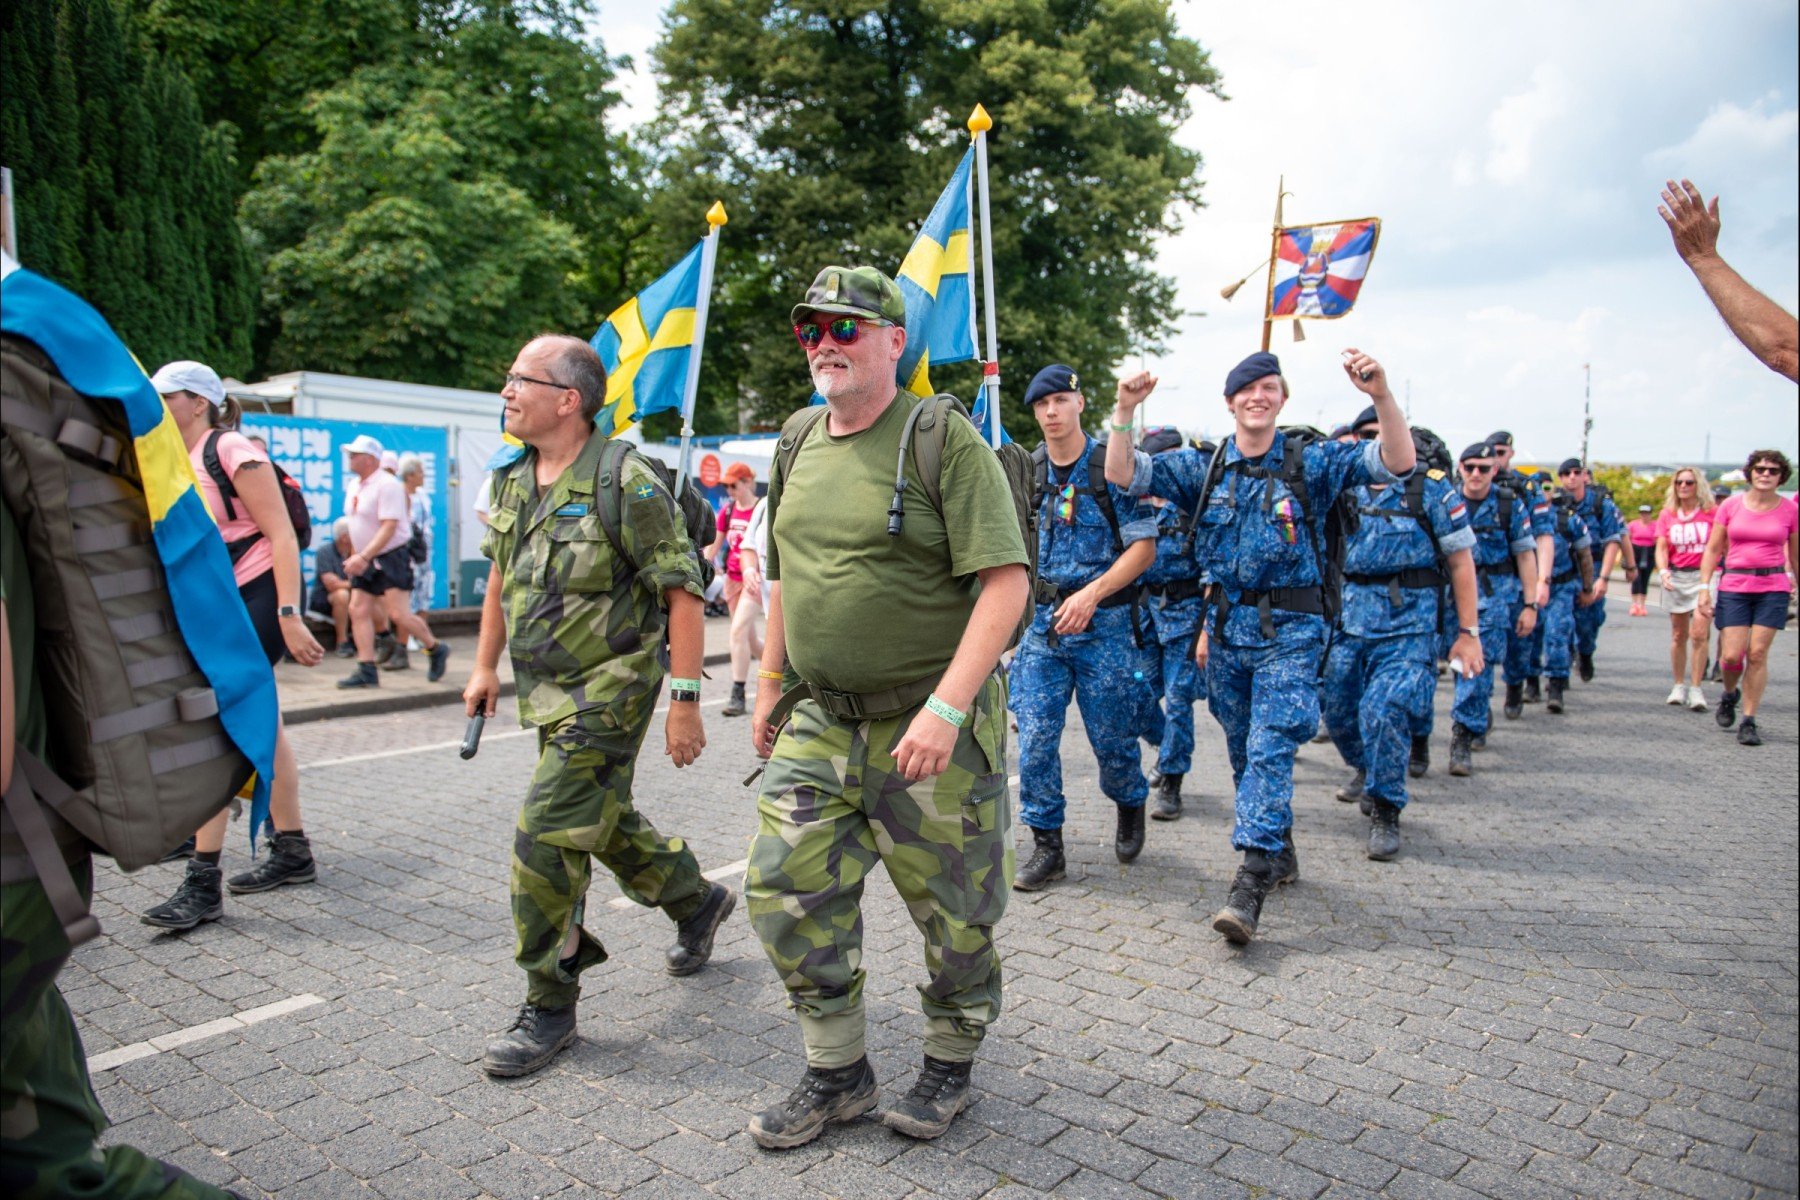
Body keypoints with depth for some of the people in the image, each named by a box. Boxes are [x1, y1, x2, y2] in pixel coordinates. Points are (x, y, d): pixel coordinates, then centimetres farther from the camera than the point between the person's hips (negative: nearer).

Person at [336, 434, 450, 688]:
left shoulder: (387, 485, -14)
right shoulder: (356, 487, 12)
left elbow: (389, 527, -21)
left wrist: (363, 557, -27)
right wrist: (354, 557, 16)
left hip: (390, 558, -8)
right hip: (366, 562, 8)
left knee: (398, 614, -11)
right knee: (358, 610, 0)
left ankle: (436, 649, 11)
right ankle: (367, 671, 3)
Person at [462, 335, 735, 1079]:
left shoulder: (626, 483, -17)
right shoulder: (513, 483, 7)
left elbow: (682, 593, -17)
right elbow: (501, 578, 20)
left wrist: (685, 700, -19)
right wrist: (485, 666, 20)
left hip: (608, 691, -8)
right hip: (548, 691, 8)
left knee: (547, 837, -9)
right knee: (604, 822, 20)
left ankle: (550, 1006, 8)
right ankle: (698, 901, 44)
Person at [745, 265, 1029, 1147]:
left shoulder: (944, 438, -11)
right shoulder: (800, 439, 10)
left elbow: (1006, 581, -18)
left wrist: (947, 707, -25)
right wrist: (770, 683, 17)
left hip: (931, 726, -6)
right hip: (818, 720, 6)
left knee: (953, 910, 8)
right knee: (785, 891, 4)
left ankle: (950, 1066, 34)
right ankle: (837, 1074, 25)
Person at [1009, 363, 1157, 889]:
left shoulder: (1111, 466, -6)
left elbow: (1144, 547, -9)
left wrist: (1090, 595, -20)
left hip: (1105, 623, -3)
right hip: (1043, 623, 3)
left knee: (1110, 736, 6)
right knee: (1035, 736, -3)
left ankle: (1130, 804, 38)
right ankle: (1046, 846, 10)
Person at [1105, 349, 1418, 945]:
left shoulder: (1312, 463, -2)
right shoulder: (1203, 468, 5)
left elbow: (1398, 461, -12)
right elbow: (1121, 474, -3)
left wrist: (1381, 395, -27)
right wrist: (1125, 411, -18)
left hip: (1290, 630, -4)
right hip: (1226, 626, 4)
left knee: (1269, 750, -14)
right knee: (1243, 752, 14)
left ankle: (1251, 883, -14)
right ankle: (1280, 853, 34)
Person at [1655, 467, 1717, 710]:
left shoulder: (1712, 513, -1)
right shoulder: (1667, 514, 7)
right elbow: (1661, 547, 4)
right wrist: (1663, 570, -14)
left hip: (1705, 575, -3)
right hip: (1676, 577, 3)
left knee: (1699, 633, -13)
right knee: (1678, 635, 10)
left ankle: (1696, 688, -7)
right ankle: (1679, 685, 20)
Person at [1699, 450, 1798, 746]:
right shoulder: (1731, 506, 1)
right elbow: (1712, 549, 5)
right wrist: (1704, 587, -2)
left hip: (1773, 588, 0)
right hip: (1734, 586, 0)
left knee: (1757, 654, -4)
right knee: (1732, 655, -5)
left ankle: (1749, 721, 5)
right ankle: (1730, 694, 29)